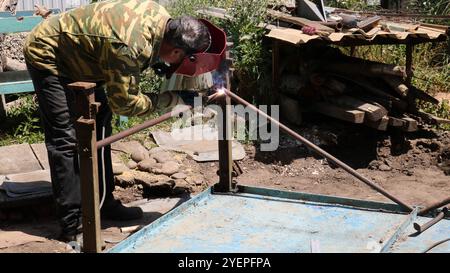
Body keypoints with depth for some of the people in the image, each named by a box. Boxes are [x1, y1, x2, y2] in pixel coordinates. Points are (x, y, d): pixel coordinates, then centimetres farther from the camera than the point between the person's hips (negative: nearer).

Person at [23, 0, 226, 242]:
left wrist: (162, 66, -6)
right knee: (67, 140, -12)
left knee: (99, 128, 10)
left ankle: (103, 202, 21)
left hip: (76, 56, 9)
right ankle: (73, 226, -7)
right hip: (48, 56, -9)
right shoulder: (131, 48, -39)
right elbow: (124, 103, -25)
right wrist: (165, 100, -16)